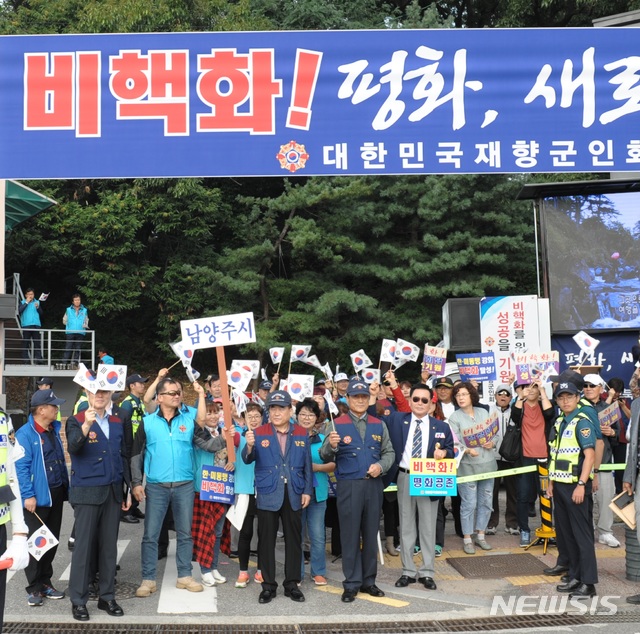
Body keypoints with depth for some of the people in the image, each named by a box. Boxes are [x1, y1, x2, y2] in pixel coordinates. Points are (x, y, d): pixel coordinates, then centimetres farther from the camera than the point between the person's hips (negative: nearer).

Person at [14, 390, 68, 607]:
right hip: (37, 497, -7)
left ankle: (45, 582, 25)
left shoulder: (54, 430, 9)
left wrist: (66, 488, 12)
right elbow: (21, 467, -16)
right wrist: (28, 495, -19)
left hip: (56, 495, 7)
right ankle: (34, 588, 11)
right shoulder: (25, 434, -13)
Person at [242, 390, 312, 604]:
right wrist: (249, 446, -31)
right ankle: (268, 585, 14)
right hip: (267, 494, -1)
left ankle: (292, 584, 19)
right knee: (266, 540, 4)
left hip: (294, 494, 2)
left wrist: (307, 490, 3)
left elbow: (307, 464, 7)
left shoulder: (302, 433, 5)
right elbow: (248, 460, -10)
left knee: (294, 540, 8)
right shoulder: (259, 433, -1)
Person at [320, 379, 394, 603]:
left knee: (371, 534, 10)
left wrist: (380, 465, -7)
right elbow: (325, 457, -4)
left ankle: (368, 580, 21)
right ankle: (351, 584, 9)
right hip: (348, 486, -3)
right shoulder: (337, 424, 0)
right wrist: (331, 445, -26)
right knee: (350, 536, 1)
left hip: (374, 485, 3)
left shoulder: (379, 425, 11)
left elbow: (389, 452, 13)